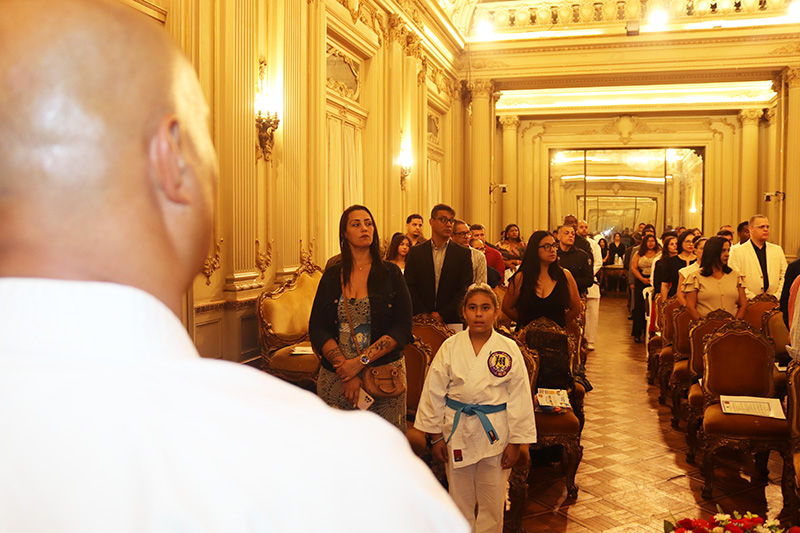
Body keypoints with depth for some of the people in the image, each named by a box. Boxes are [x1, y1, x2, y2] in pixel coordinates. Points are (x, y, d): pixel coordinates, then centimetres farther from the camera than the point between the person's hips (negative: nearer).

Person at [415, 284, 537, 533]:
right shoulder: (450, 348, -4)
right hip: (457, 431, 1)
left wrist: (515, 442, -3)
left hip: (494, 433, -1)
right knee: (460, 498, 13)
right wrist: (436, 436, 2)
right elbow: (433, 393, 1)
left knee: (492, 502, 9)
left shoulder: (509, 349, -6)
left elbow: (519, 398, -3)